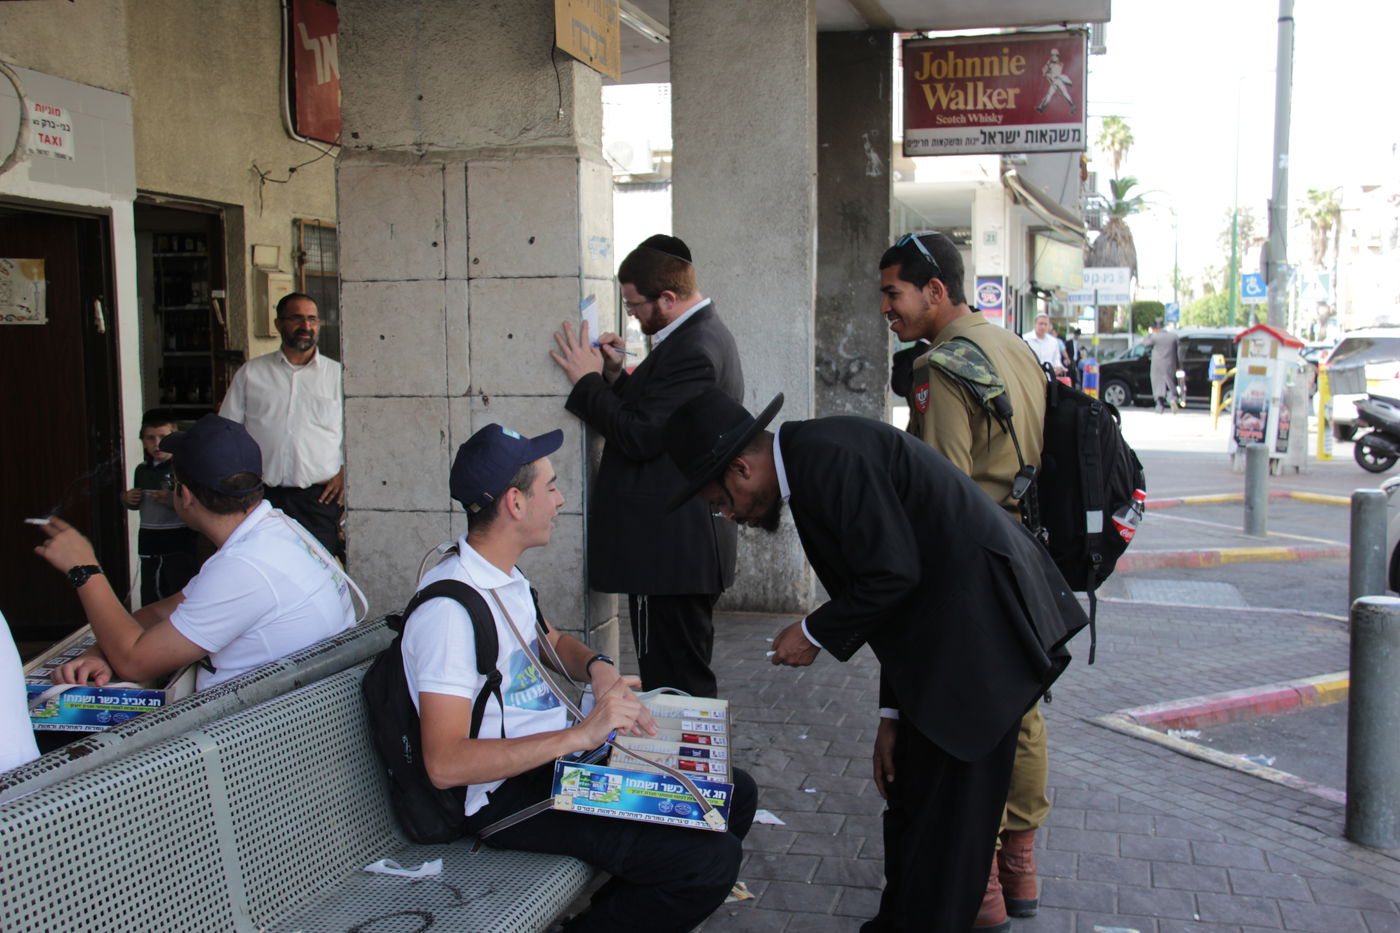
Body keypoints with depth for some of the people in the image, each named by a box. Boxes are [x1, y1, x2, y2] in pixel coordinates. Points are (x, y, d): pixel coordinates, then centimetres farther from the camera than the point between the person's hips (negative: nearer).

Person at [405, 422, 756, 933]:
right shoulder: (449, 608, -23)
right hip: (510, 794, -10)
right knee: (710, 859, -22)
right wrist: (582, 734, -32)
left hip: (559, 756, 10)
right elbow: (445, 763, -29)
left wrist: (598, 666, 3)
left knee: (734, 794, 9)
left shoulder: (503, 576, 8)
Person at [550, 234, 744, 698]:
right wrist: (618, 377, 4)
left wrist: (588, 380, -12)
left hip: (670, 551, -11)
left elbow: (641, 437, -21)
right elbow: (654, 414, 18)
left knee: (674, 682, -4)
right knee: (688, 680, 19)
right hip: (690, 543, 11)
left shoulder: (692, 350, -19)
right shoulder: (703, 333, 14)